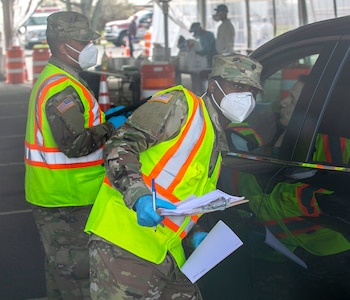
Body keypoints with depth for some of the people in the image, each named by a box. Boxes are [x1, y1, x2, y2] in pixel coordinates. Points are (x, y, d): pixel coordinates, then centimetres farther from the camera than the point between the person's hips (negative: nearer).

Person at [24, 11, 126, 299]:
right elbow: (75, 145, -29)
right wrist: (110, 127, -17)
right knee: (75, 272, -2)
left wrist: (102, 116, 11)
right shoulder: (62, 88, -21)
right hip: (66, 200, -10)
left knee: (61, 267, 20)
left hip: (55, 196, 10)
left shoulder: (54, 79, 13)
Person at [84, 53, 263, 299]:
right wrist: (139, 197, -28)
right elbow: (120, 145, -14)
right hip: (125, 242, -9)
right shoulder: (180, 105, -5)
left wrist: (195, 235, 9)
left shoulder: (215, 145, 22)